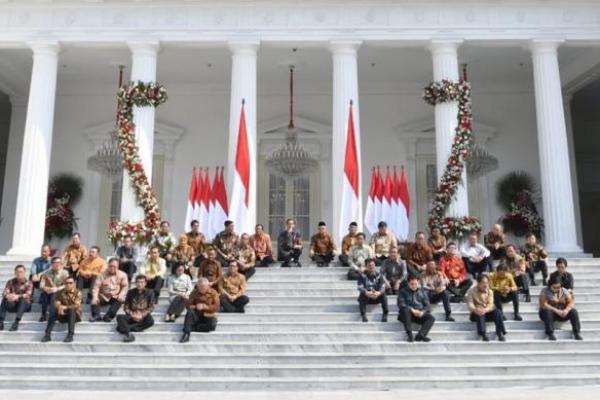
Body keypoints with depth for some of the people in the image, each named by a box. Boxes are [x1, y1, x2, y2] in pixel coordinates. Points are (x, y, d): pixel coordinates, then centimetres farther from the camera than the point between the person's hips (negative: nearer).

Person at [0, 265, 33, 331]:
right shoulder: (10, 282, 5)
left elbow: (28, 295, -20)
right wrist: (8, 296, -34)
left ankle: (16, 323, -43)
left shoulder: (28, 283, -3)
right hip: (12, 305, 3)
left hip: (25, 305, -3)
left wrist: (18, 296, -40)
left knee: (23, 299, -35)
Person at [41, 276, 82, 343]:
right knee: (53, 309, -24)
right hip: (63, 315, 3)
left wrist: (65, 307, -28)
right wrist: (59, 307, -33)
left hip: (75, 315, -3)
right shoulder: (60, 292, 3)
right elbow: (56, 304, -10)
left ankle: (70, 335, -38)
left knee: (72, 310, -35)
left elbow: (77, 306, -19)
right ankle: (47, 334, -28)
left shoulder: (78, 292, -7)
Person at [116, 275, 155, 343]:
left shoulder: (150, 293, -2)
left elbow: (151, 307, -4)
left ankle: (124, 328, -35)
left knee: (151, 321, -35)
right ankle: (128, 334, -52)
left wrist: (142, 315, -18)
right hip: (132, 316, 2)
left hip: (143, 317, -1)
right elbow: (125, 307, 2)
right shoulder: (131, 292, 2)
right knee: (119, 317, -28)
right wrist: (132, 315, -15)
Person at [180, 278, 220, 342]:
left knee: (212, 325, -34)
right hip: (197, 316, 1)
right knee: (190, 312, -32)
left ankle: (191, 328, -25)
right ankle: (186, 333, -37)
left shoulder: (213, 293, -3)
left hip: (209, 317, -1)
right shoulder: (195, 292, 0)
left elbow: (216, 307, -10)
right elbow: (188, 305, -2)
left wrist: (204, 307, -20)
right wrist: (196, 307, -21)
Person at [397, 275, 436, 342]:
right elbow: (401, 304, -5)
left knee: (431, 318, -25)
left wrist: (422, 312, -11)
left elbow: (427, 306, 11)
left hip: (419, 314, 3)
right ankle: (409, 334, -42)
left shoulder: (422, 292, 19)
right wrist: (412, 310, -18)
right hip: (407, 314, -3)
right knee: (405, 310, -37)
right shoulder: (403, 291, 10)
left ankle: (420, 335, -41)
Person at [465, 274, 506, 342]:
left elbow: (491, 304, -9)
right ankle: (483, 334, -45)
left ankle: (500, 333, -32)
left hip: (487, 313, 3)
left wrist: (485, 310, -31)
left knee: (498, 312, -27)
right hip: (476, 314, -3)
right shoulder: (471, 291, -5)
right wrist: (475, 309, -38)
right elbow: (470, 304, -15)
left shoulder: (490, 291, 4)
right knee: (480, 314, -37)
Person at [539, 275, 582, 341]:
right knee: (547, 311, -36)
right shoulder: (544, 291, -8)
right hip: (550, 312, -3)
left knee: (573, 311, -23)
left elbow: (571, 302, -5)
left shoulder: (564, 291, 3)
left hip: (562, 313, 3)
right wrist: (556, 311, -29)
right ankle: (550, 334, -35)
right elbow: (543, 304, -19)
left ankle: (576, 333, -23)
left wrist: (566, 310, -27)